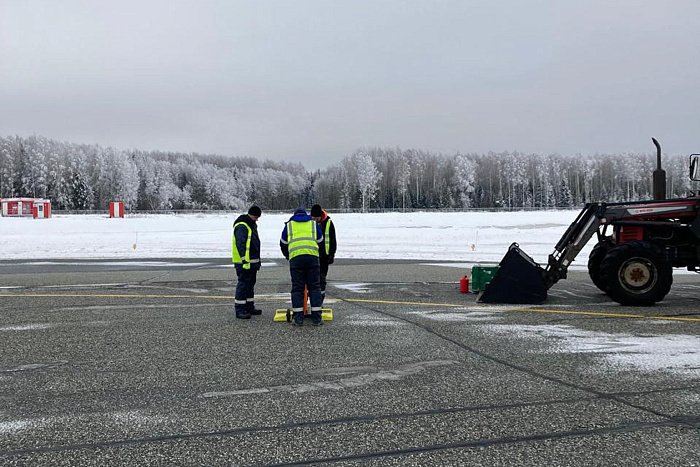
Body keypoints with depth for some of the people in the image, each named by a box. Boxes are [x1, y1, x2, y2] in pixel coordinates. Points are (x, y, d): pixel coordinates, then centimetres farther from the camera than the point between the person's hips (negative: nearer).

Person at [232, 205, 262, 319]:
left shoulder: (252, 225, 17)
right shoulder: (241, 226, -16)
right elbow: (240, 244, -23)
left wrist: (257, 259, 25)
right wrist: (244, 260, -27)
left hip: (252, 261, 10)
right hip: (244, 262, -10)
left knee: (251, 284, 15)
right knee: (243, 284, -9)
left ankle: (250, 307, 23)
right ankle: (240, 310, -6)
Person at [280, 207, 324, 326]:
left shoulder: (289, 225, 20)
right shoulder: (314, 224, 22)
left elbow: (283, 244, 26)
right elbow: (320, 242, 29)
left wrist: (288, 256, 44)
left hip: (295, 257, 0)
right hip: (312, 257, 0)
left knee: (297, 288, 4)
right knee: (314, 287, 5)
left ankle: (298, 317, 1)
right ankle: (316, 317, 2)